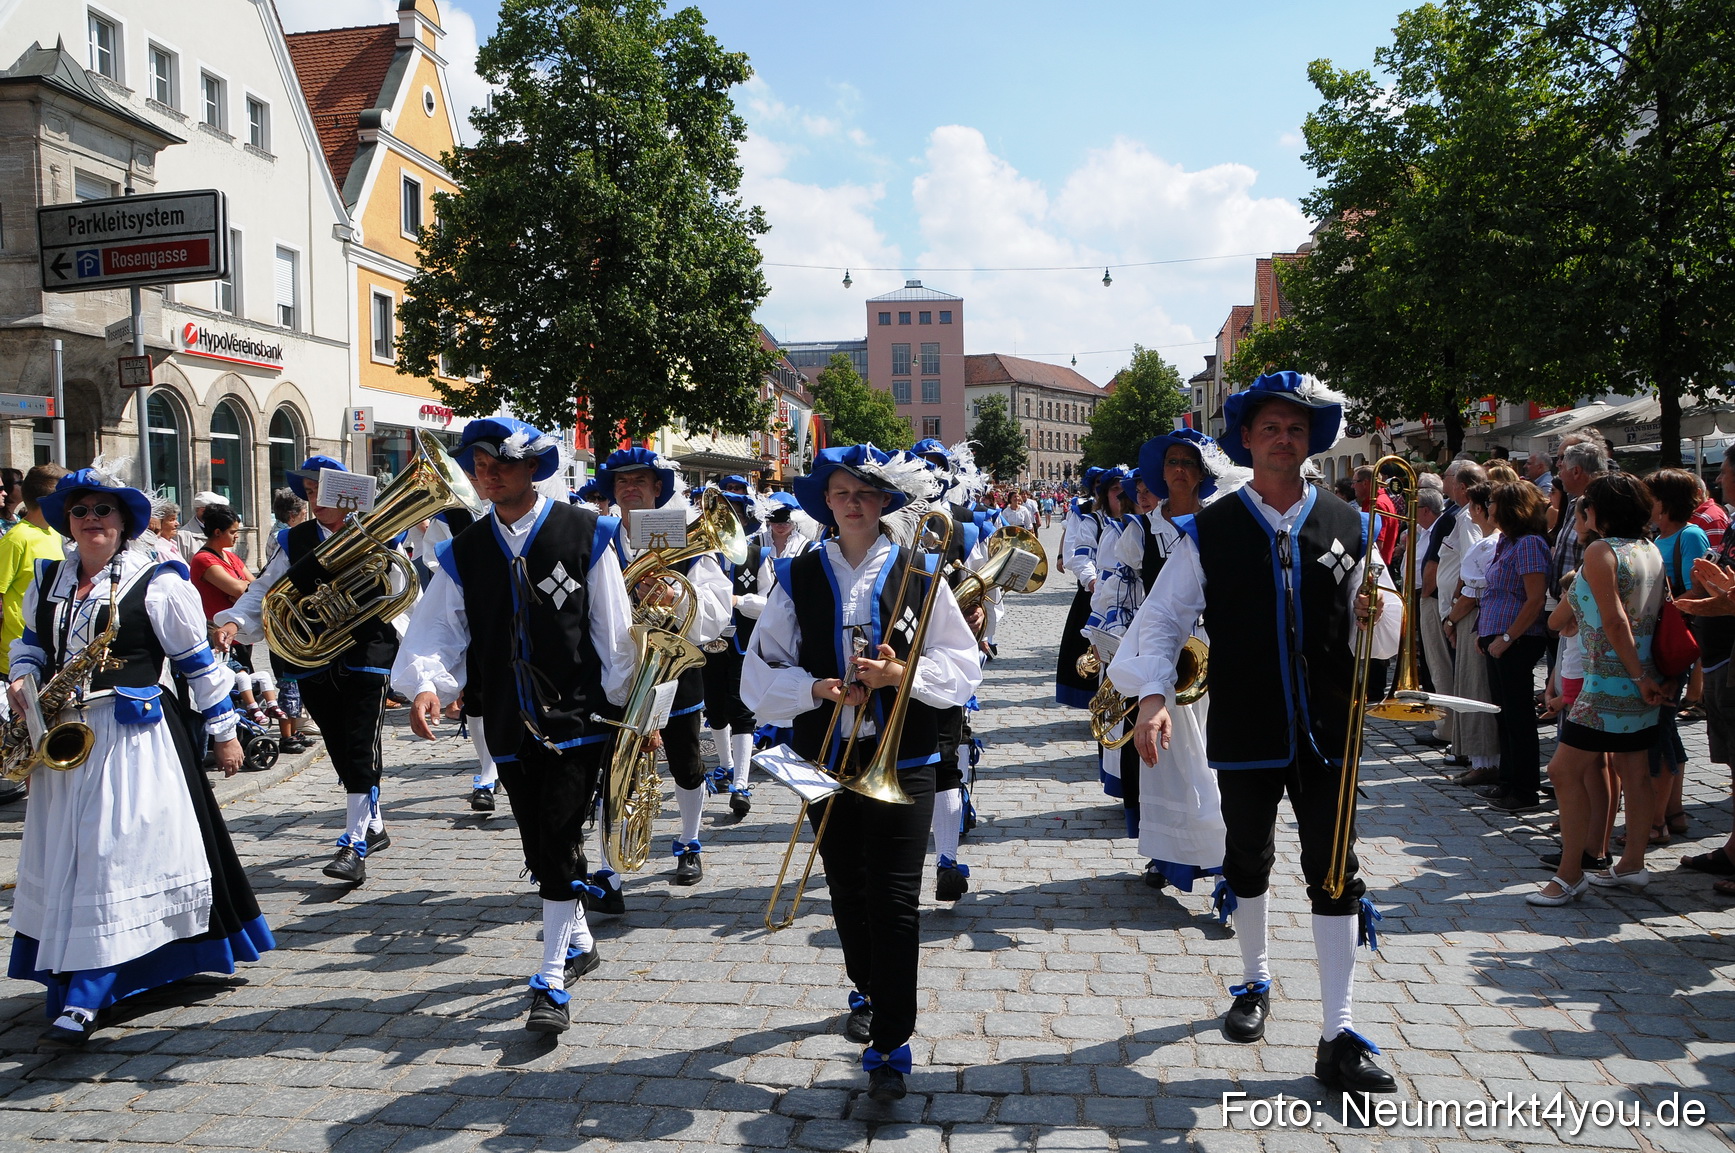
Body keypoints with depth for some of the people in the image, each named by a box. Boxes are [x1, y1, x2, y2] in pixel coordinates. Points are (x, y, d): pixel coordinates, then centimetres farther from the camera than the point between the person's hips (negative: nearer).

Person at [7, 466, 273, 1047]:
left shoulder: (157, 583, -6)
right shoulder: (47, 579, 11)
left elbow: (198, 662, -2)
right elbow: (31, 639, 26)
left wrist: (224, 732, 0)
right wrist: (22, 676, 3)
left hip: (132, 738, -6)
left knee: (111, 860, -7)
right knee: (63, 861, 11)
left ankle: (82, 1001, -6)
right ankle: (70, 987, 25)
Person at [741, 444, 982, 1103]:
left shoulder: (918, 573, -1)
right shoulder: (798, 578, 3)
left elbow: (963, 666, -2)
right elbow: (759, 676, 1)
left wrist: (904, 674, -19)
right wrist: (815, 688, -16)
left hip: (902, 761, -2)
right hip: (826, 758, 3)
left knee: (895, 900, -4)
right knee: (847, 892, 17)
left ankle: (889, 1045, 6)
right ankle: (867, 990, 42)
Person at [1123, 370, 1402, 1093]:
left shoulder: (1349, 527, 3)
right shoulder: (1210, 531, -2)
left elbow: (1382, 645, 7)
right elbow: (1162, 621, -4)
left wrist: (1379, 612, -17)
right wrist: (1154, 694, -20)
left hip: (1328, 735, 1)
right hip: (1245, 735, 0)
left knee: (1334, 875, 0)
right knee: (1247, 864, 17)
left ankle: (1339, 1037, 9)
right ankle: (1254, 982, 40)